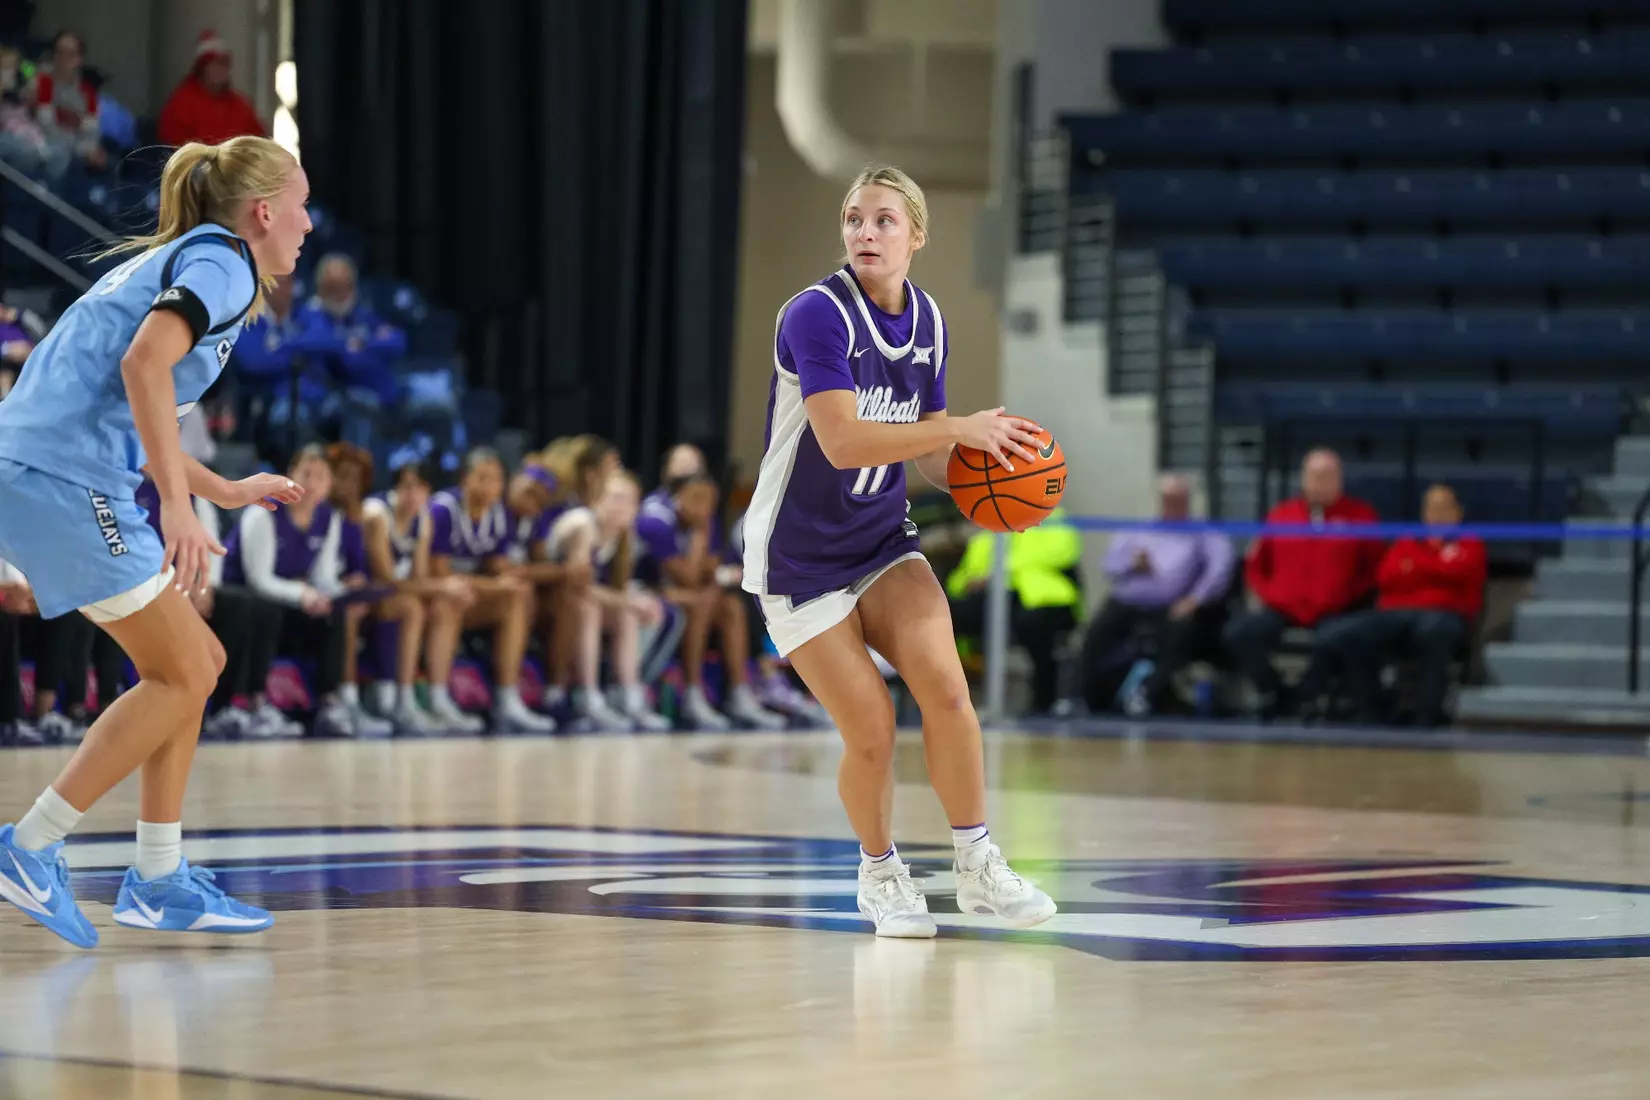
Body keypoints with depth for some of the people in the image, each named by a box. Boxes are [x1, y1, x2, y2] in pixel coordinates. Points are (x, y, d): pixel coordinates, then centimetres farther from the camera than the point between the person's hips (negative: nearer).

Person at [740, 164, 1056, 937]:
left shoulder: (926, 321, 3)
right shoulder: (817, 314, -18)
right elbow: (843, 441, -29)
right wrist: (960, 427, -30)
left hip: (883, 541, 5)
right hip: (802, 557, -5)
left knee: (944, 684, -16)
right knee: (871, 732, -8)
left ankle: (976, 866, -3)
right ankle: (879, 874, 18)